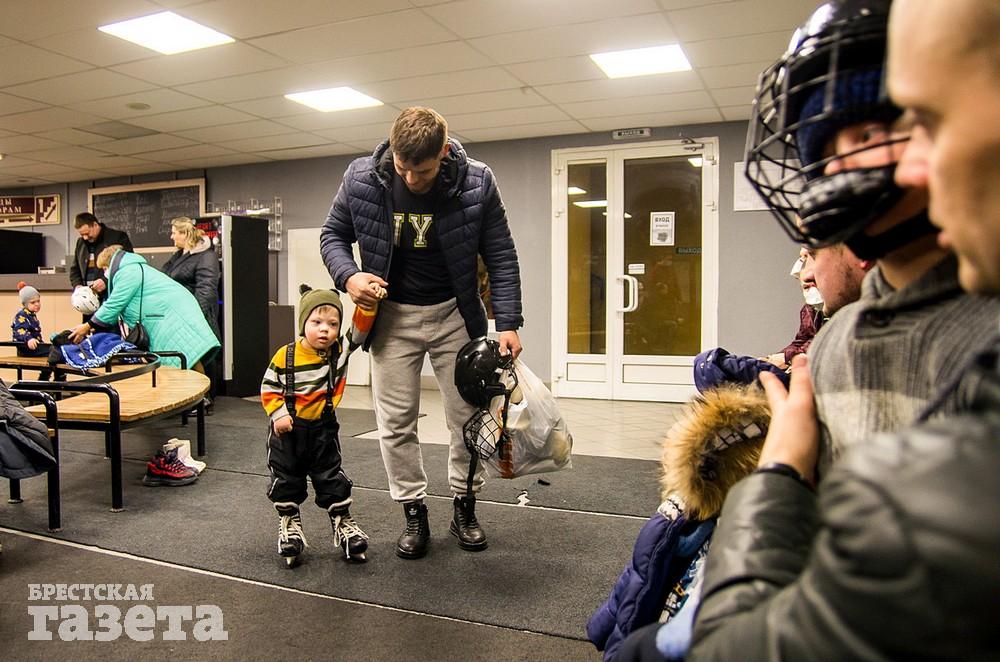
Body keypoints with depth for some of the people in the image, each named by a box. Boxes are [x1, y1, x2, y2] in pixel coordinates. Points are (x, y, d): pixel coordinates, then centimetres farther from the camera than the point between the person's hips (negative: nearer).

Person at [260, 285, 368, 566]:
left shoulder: (338, 351, -9)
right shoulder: (285, 355, -13)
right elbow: (269, 388, -5)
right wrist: (279, 414, -17)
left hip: (323, 428, 1)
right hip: (288, 429, -1)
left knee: (332, 477, 8)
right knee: (286, 477, 12)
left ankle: (342, 521, 22)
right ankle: (289, 522, 30)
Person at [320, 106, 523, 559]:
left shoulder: (476, 182, -15)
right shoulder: (362, 179, -13)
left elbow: (500, 256, -8)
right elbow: (333, 235, 3)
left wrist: (508, 323, -15)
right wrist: (348, 275, -18)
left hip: (454, 314, 0)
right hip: (392, 316, 1)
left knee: (468, 415, 6)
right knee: (395, 422, 3)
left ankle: (464, 508, 26)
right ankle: (414, 514, 19)